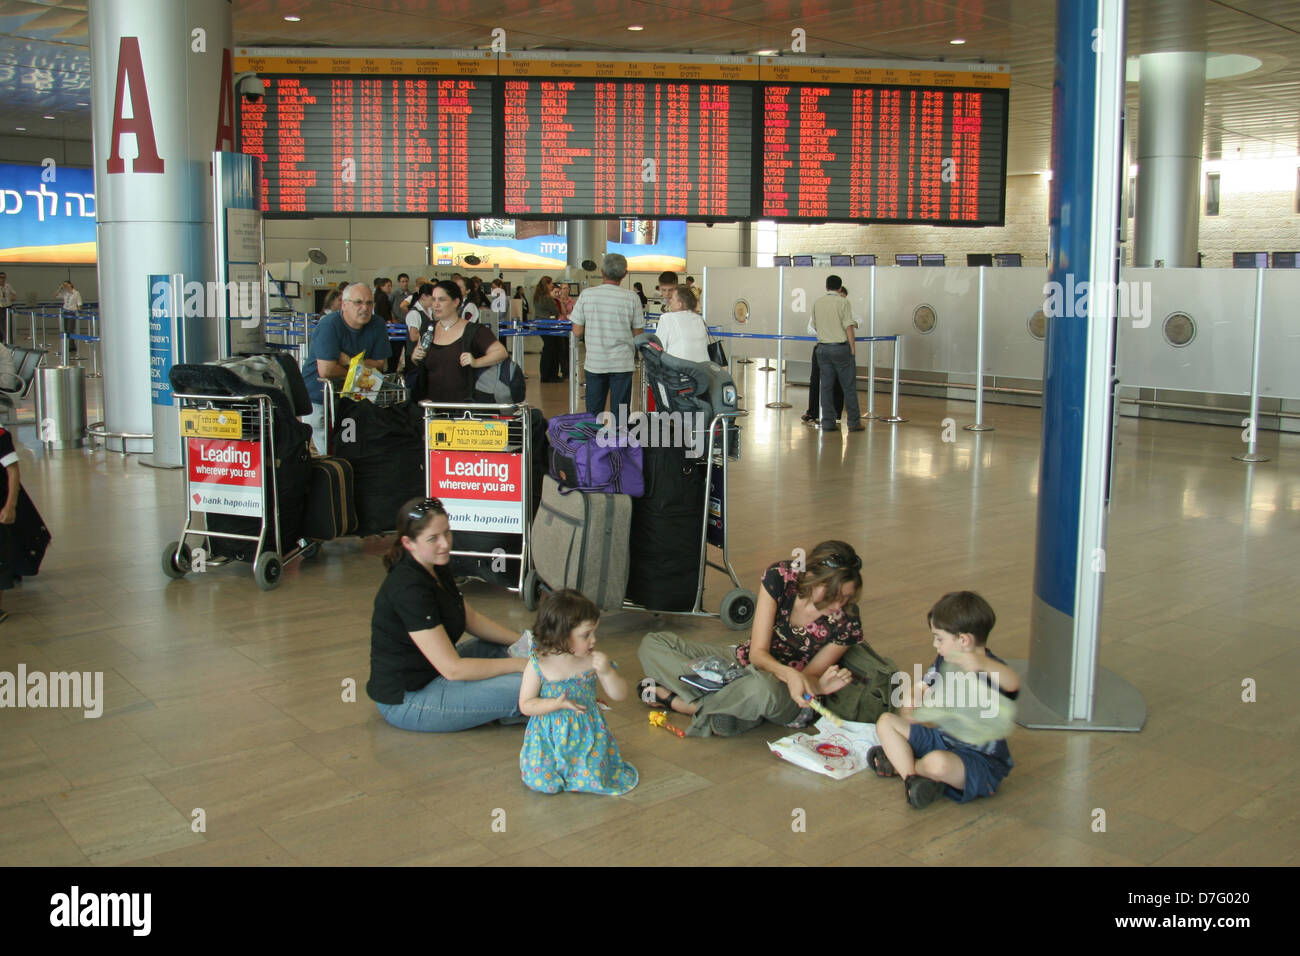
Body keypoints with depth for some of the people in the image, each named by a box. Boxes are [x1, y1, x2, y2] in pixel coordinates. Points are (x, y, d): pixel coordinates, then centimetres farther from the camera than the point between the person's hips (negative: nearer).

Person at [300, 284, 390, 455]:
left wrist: (349, 362, -16)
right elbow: (325, 370, -26)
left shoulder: (378, 325, -2)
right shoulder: (330, 325, -18)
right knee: (327, 452, -6)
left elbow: (380, 364, -2)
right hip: (318, 399, -4)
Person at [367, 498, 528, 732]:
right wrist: (520, 664, -20)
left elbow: (471, 619, 15)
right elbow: (453, 669, -27)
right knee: (524, 688, -20)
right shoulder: (409, 589, -27)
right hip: (406, 700, -10)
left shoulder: (437, 567, 1)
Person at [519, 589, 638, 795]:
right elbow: (525, 705, -10)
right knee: (542, 782, -15)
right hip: (550, 735, -1)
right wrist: (557, 703, -25)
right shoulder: (538, 664, -13)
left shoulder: (593, 660, -7)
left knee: (591, 780, -14)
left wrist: (607, 671, -23)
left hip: (587, 732, 2)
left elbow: (619, 695, -4)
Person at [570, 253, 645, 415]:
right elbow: (638, 334, -3)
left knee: (593, 415, 10)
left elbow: (577, 333, -1)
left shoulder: (586, 294, -4)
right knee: (619, 415, 4)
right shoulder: (631, 297, -7)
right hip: (622, 364, -1)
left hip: (594, 363, 1)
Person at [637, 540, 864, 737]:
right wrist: (787, 672, -40)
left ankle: (677, 701, -17)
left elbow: (809, 675, -7)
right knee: (652, 644, -8)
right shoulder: (780, 577, -18)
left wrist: (821, 685, -32)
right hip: (744, 662, 4)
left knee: (761, 687, -44)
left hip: (787, 694, -4)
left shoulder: (846, 623, -19)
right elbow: (757, 653, -18)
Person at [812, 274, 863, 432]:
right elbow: (849, 326, -12)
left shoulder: (817, 303, 7)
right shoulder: (842, 302, -7)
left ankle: (827, 422, 5)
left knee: (826, 385, 6)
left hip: (823, 347, 4)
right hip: (841, 347, -4)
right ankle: (854, 422, 5)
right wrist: (853, 348, -8)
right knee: (849, 385, 2)